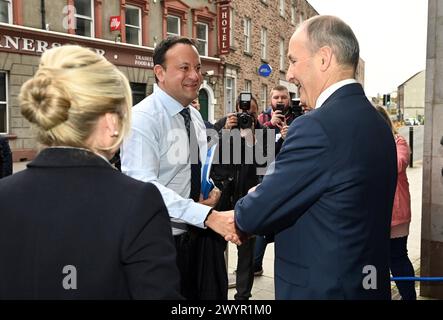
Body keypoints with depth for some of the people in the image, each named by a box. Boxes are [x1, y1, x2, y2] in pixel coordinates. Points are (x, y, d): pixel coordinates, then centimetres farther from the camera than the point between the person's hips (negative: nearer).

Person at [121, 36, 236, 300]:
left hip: (199, 235, 7)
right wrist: (208, 216, -34)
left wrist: (214, 190, -2)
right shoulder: (144, 118, -16)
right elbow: (143, 185, -27)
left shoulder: (195, 116, 10)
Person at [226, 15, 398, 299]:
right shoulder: (376, 122, 4)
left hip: (321, 287, -8)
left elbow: (257, 214, -18)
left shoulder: (317, 126, -24)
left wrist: (239, 217, 3)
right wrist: (247, 218, 5)